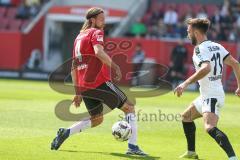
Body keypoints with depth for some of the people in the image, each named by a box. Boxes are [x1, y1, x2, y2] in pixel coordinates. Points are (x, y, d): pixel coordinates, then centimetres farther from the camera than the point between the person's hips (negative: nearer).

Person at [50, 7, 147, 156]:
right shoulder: (96, 33, -2)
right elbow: (98, 52, -24)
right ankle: (133, 146, -10)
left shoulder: (79, 37, 22)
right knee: (129, 107, 3)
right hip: (99, 82, -8)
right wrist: (115, 66, -19)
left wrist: (78, 92, 26)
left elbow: (74, 68, 23)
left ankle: (65, 133, 7)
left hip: (83, 86, 8)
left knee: (97, 119, 24)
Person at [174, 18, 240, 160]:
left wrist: (186, 84, -36)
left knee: (210, 128, -29)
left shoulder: (200, 48, -14)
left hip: (211, 96, -10)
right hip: (207, 95, 10)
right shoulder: (216, 46, 12)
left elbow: (206, 68, -33)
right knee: (186, 117, 26)